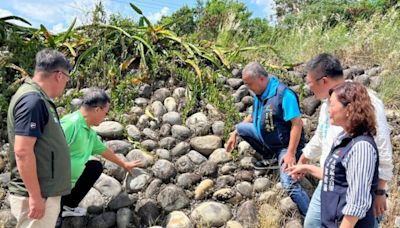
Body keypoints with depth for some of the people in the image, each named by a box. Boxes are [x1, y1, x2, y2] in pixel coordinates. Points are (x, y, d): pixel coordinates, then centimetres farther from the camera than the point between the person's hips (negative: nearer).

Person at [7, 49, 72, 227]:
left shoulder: (38, 98, 11)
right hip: (37, 195, -9)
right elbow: (23, 152, -25)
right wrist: (35, 196, -22)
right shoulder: (33, 100, -19)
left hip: (45, 192, 9)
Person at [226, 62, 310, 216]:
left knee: (288, 183, -25)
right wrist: (234, 134, 15)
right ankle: (268, 155, 16)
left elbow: (297, 123, -28)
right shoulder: (259, 94, 2)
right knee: (240, 127, 7)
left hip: (284, 145, -8)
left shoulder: (283, 94, -25)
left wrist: (291, 153, -30)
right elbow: (253, 117, 18)